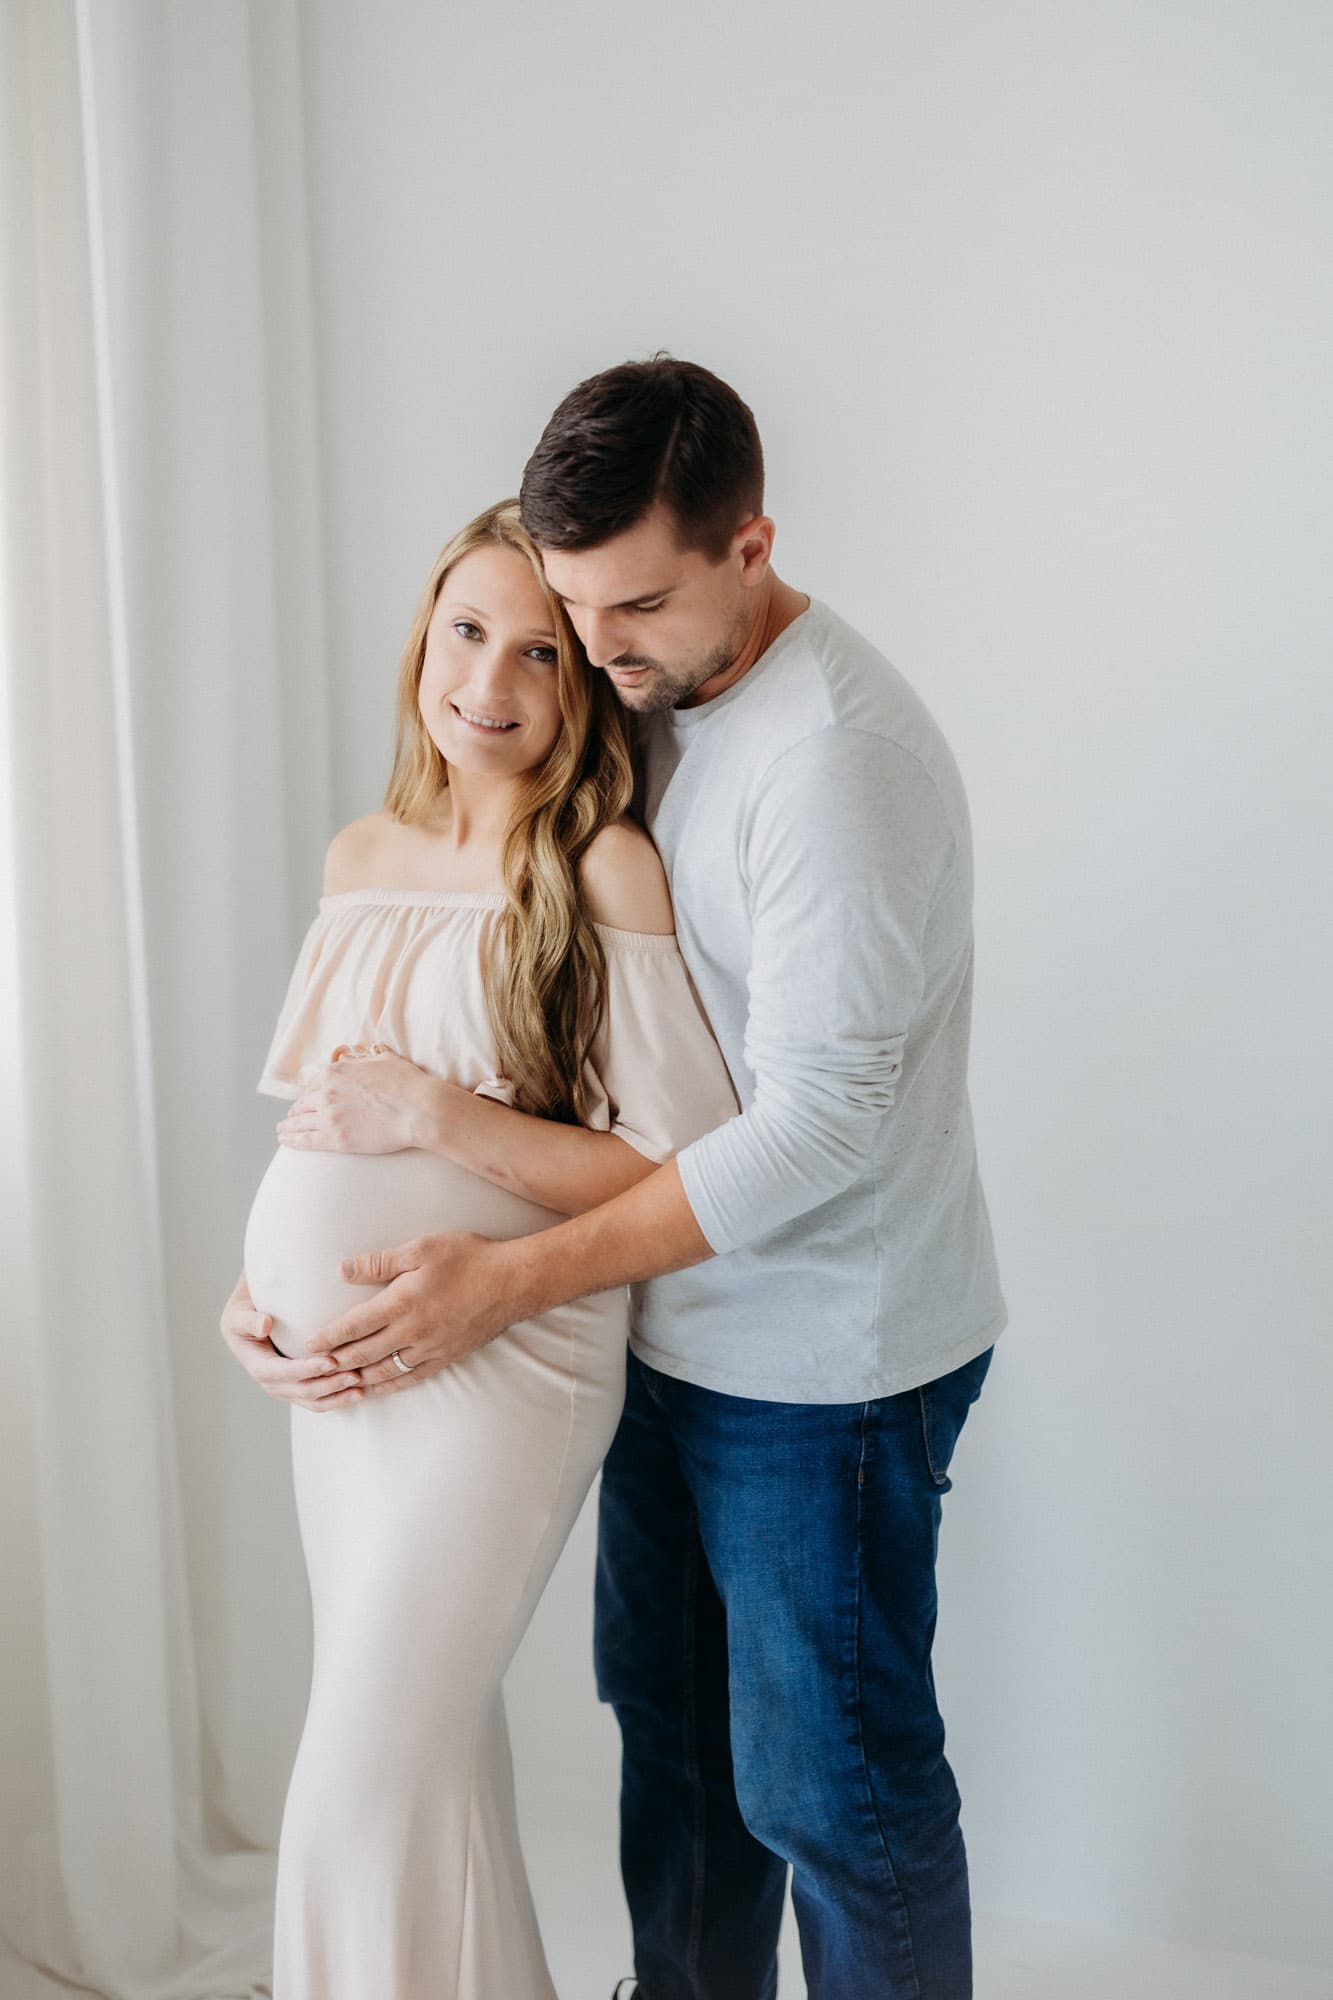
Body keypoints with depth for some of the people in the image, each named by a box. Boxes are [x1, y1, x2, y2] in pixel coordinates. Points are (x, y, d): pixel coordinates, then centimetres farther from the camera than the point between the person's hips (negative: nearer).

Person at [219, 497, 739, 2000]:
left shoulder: (605, 870, -13)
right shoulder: (359, 858, 8)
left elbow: (692, 1174, -16)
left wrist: (441, 1115, -19)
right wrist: (256, 1286, 3)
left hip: (499, 1360, -7)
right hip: (338, 1365, 7)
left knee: (362, 1798, -3)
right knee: (432, 1746, 18)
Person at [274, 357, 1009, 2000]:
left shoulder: (838, 756, -23)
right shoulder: (650, 704, 4)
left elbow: (813, 1129, -26)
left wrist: (514, 1278, -23)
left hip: (825, 1367, -8)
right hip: (677, 1329, 8)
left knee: (828, 1784, 6)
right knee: (671, 1724, 22)